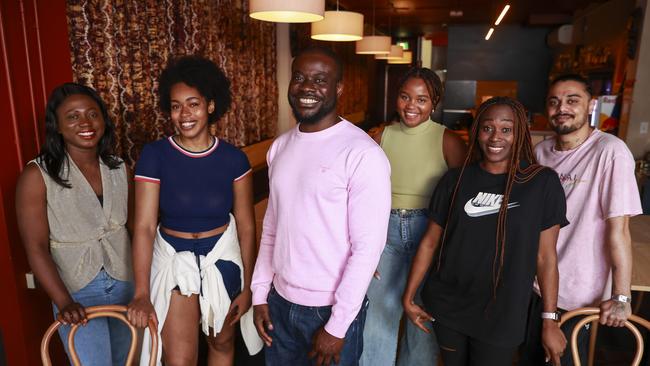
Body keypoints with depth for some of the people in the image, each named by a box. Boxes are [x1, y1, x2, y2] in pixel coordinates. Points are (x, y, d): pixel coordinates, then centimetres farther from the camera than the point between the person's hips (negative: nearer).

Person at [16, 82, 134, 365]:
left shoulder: (119, 169, -2)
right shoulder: (37, 175, -14)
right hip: (77, 291, -4)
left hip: (126, 283, 4)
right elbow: (36, 248, -14)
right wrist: (64, 302, -22)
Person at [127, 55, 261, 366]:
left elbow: (246, 226, -4)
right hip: (174, 259, -1)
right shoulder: (154, 155, -13)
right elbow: (144, 226, -16)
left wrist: (247, 286, -1)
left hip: (222, 258, 1)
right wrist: (142, 294, -22)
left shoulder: (233, 159, -10)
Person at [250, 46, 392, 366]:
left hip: (331, 308, -5)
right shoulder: (280, 146, 3)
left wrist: (337, 326, -14)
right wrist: (260, 292, 7)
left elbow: (368, 247, -17)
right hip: (280, 302, 6)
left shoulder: (363, 154, -17)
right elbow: (271, 226, 9)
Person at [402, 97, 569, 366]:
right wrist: (408, 297, 1)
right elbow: (430, 242, 0)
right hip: (446, 308, 2)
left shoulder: (543, 183, -8)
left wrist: (550, 321, -4)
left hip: (501, 317, -2)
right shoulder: (455, 180, -3)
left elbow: (545, 256, -5)